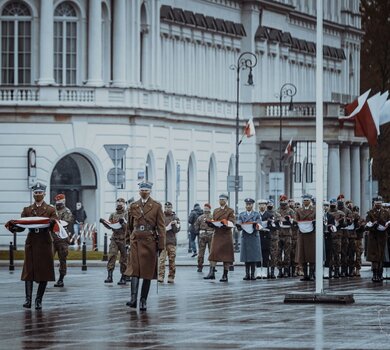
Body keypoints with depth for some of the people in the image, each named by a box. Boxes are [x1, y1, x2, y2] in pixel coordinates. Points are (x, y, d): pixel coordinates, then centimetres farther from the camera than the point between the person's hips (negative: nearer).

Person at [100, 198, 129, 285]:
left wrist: (123, 223, -23)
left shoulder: (127, 215, 2)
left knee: (124, 258, 2)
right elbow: (109, 226, 16)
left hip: (123, 239, -3)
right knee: (111, 255, -12)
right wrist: (104, 222, -1)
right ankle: (109, 276, -17)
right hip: (114, 238, 3)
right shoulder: (113, 215, 16)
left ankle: (123, 278, 9)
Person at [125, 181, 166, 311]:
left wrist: (161, 246, -4)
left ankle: (143, 300, 8)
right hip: (136, 241, 1)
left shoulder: (157, 206, 2)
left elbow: (161, 227, 0)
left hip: (150, 242, -1)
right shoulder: (133, 206, 9)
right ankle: (133, 298, -22)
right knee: (134, 269, -12)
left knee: (147, 272, 2)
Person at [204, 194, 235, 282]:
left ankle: (225, 275, 4)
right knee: (213, 252, -9)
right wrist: (210, 224, -5)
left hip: (226, 235, -4)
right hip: (217, 234, 4)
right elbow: (213, 221, 17)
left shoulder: (230, 211, 1)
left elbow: (232, 223, -7)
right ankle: (211, 273, -14)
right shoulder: (216, 210, 15)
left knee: (226, 255, -1)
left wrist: (225, 224, -25)